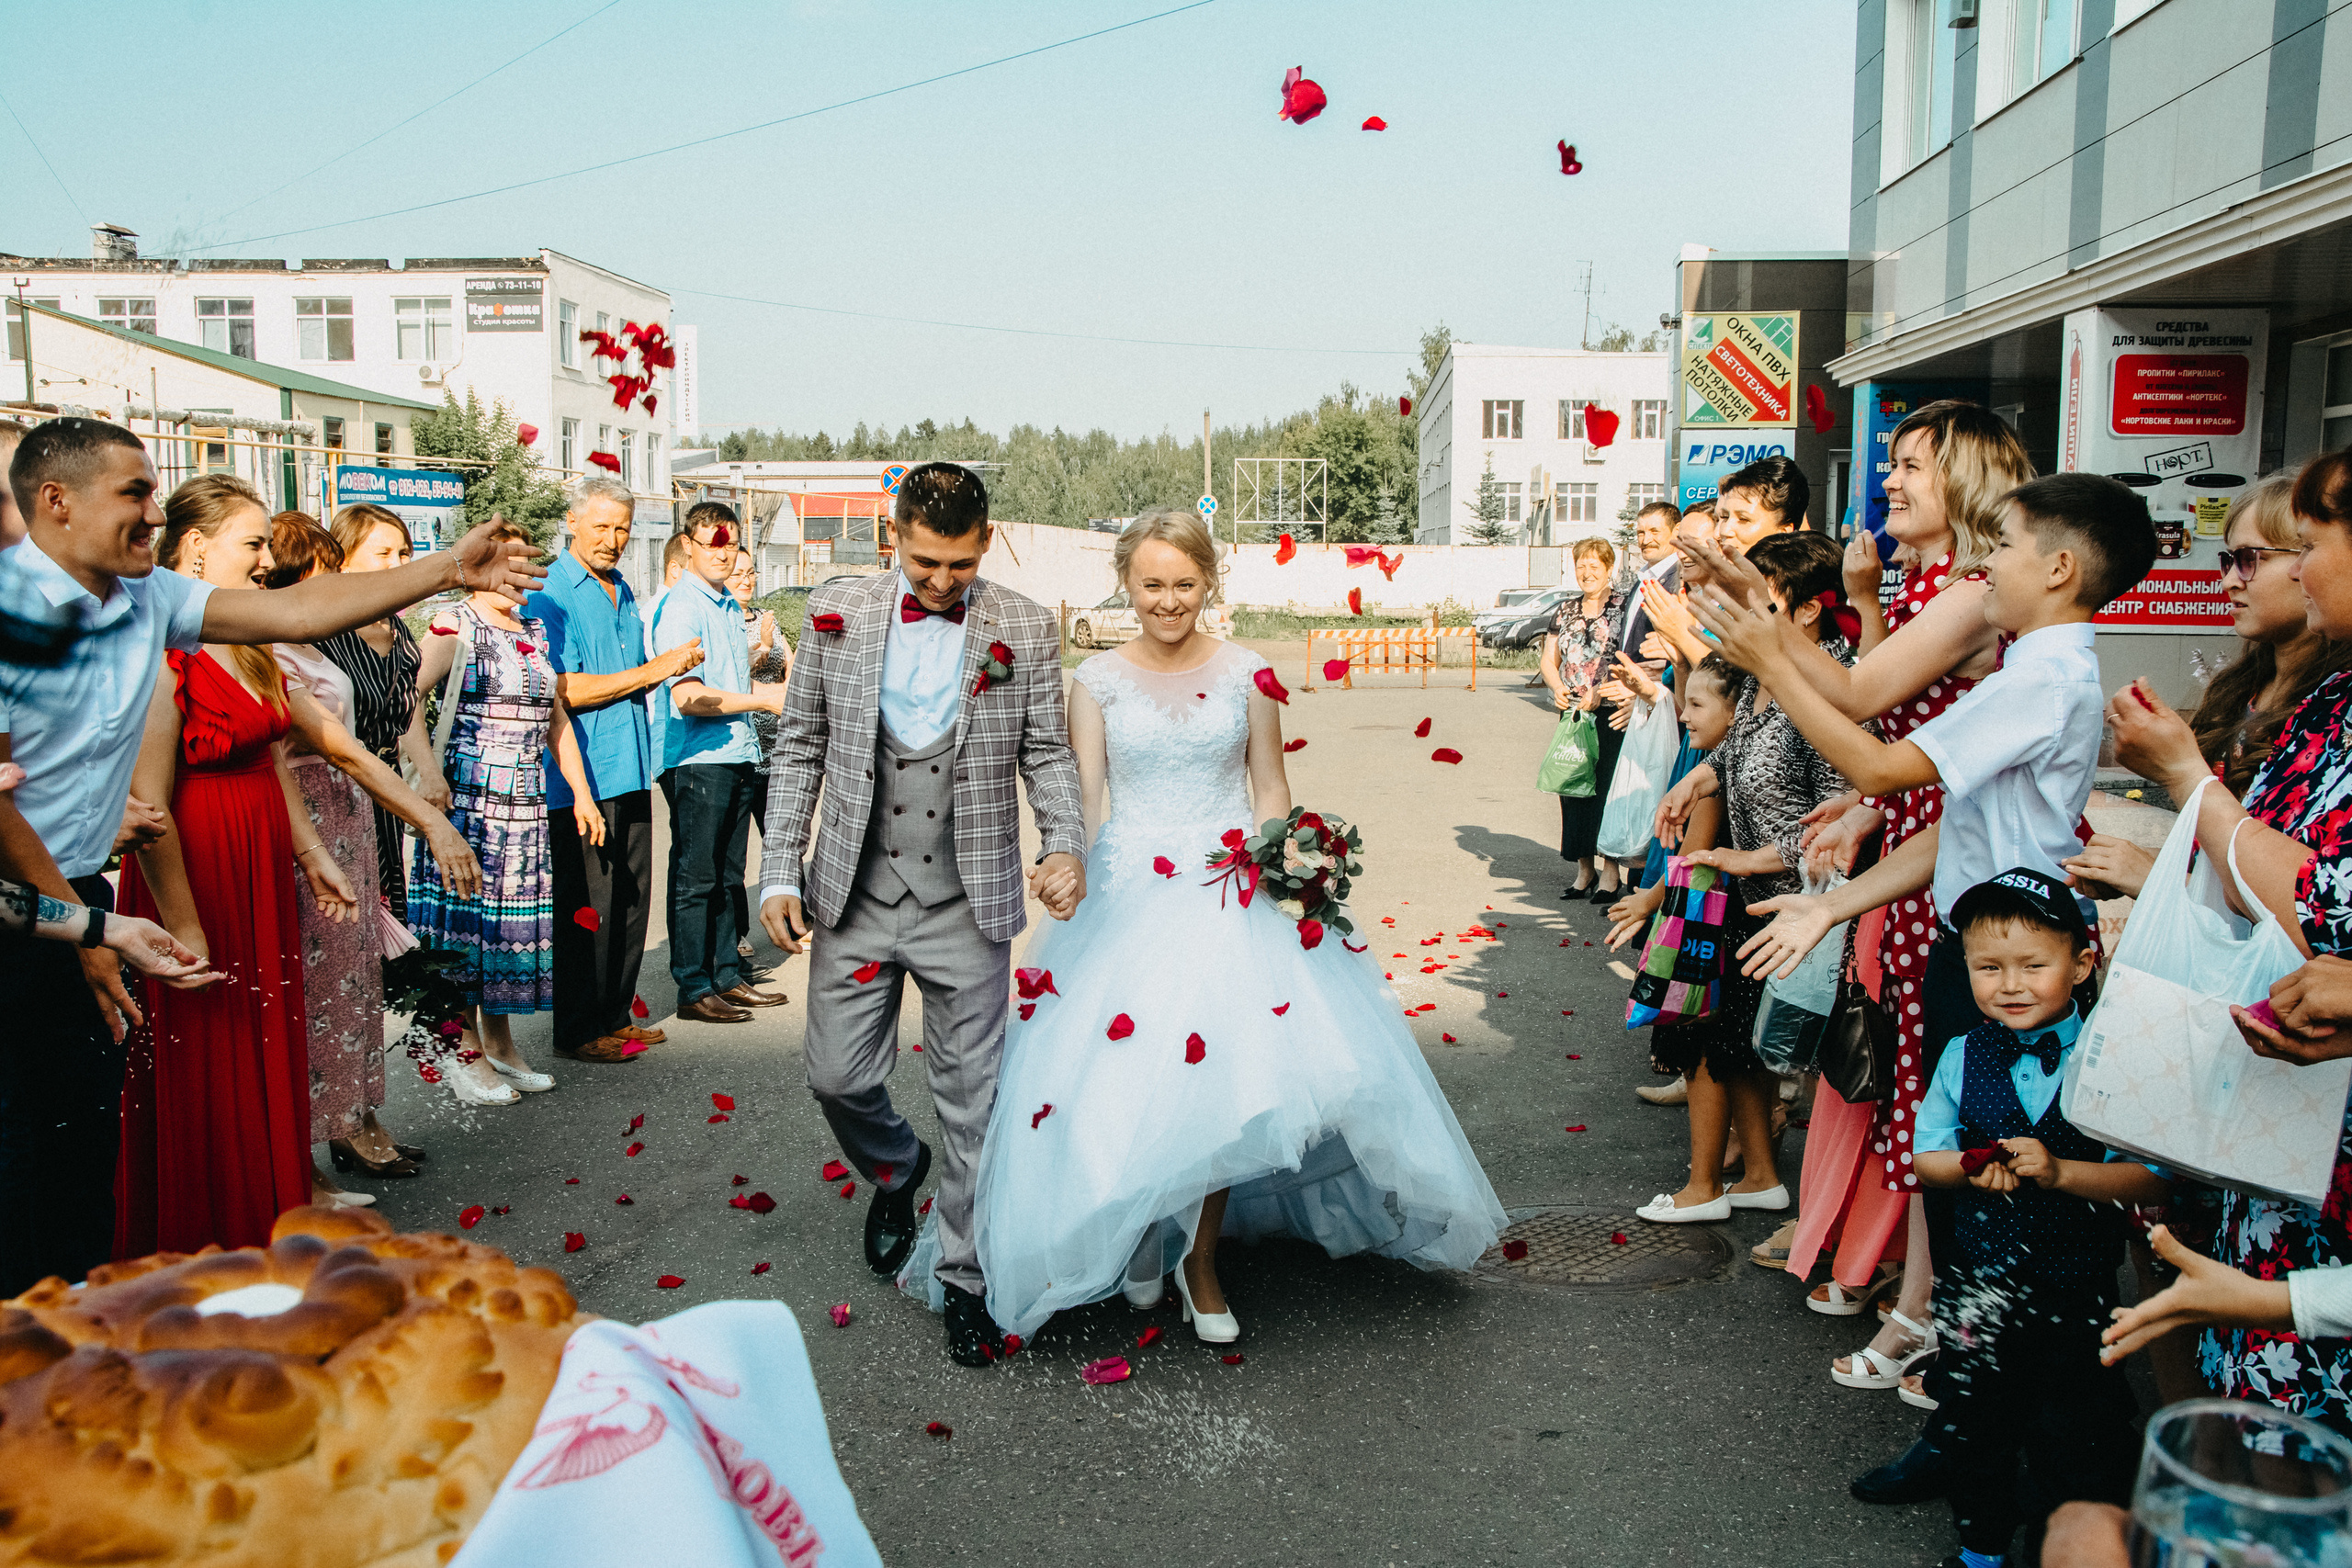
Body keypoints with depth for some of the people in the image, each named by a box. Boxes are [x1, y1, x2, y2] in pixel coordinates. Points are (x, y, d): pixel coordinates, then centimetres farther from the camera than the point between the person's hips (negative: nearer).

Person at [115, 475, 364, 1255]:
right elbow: (148, 806, -22)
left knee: (267, 1065, 17)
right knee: (200, 1089, 4)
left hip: (262, 875, 9)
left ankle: (266, 1233, 31)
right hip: (193, 877, -9)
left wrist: (313, 856, 16)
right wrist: (183, 929, -21)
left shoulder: (248, 645, 10)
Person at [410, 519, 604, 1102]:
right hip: (466, 797, -6)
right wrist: (429, 771, -30)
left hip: (527, 804, 7)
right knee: (464, 914, -3)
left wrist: (581, 792, 17)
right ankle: (466, 1057, 6)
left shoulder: (534, 633, 16)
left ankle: (499, 1043, 20)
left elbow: (557, 718, 21)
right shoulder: (456, 627, -5)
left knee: (515, 916, 9)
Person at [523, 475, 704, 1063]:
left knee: (632, 899, 12)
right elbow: (562, 689, -18)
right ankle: (578, 1032, 8)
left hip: (630, 771, 8)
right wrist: (649, 672, -15)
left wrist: (674, 664, 8)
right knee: (588, 909, -3)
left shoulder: (622, 591, 17)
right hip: (580, 775, -8)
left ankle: (615, 1016, 24)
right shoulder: (549, 592, -9)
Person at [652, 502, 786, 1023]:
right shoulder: (681, 607, -12)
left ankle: (729, 977, 23)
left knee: (726, 876, 15)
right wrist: (761, 700, -17)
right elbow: (688, 697, -21)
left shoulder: (730, 606, 16)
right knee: (694, 879, -1)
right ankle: (694, 990, 6)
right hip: (697, 760, -8)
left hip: (737, 755, 9)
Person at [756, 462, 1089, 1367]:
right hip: (856, 898, 2)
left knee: (971, 1097, 5)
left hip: (967, 907, -2)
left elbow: (1047, 751, 3)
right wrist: (781, 871, 1)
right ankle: (895, 1168, 43)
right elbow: (799, 747, 7)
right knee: (836, 1076, 9)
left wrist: (1067, 845, -16)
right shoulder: (837, 615, 2)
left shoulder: (1026, 631, -2)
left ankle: (965, 1279, 22)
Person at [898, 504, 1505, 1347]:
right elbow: (1084, 802, 3)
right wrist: (1081, 894, -7)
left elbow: (1271, 792, 9)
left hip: (1230, 892, 0)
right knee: (1129, 1075, -3)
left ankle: (1200, 1255, 13)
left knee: (1225, 1073, -5)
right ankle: (1137, 1231, 23)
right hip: (1128, 893, 0)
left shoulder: (1246, 674, 4)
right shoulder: (1098, 680, 3)